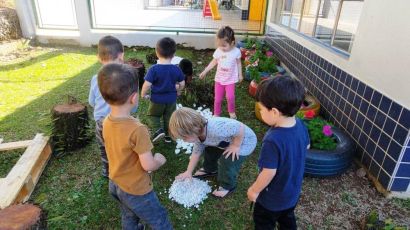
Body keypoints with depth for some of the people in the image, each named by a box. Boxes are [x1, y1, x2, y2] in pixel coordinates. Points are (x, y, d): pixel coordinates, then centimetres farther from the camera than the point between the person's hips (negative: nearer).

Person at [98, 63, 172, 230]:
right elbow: (148, 165, -27)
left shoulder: (107, 122, -10)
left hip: (115, 184, 7)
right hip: (136, 190, -7)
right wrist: (159, 160, -7)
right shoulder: (137, 129, -34)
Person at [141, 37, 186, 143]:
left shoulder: (154, 69, -20)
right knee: (169, 117, 20)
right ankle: (168, 135, 30)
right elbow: (182, 84, -1)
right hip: (171, 99, 3)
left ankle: (158, 130, -1)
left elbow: (147, 84, -21)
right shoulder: (176, 69, -10)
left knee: (153, 115, 20)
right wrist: (178, 90, 19)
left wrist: (143, 94, -3)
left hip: (157, 99, -3)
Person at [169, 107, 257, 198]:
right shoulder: (198, 134, -12)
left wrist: (236, 146, -26)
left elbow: (241, 128, -39)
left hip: (244, 142, -8)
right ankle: (210, 169, 44)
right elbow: (196, 152, 3)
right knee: (209, 150, 17)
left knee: (226, 162, -20)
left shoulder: (215, 129, -44)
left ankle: (227, 186, 8)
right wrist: (188, 172, 8)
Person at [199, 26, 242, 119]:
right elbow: (213, 62, 3)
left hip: (230, 79, -2)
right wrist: (205, 71, 2)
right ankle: (216, 114, 27)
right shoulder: (218, 51, -11)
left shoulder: (236, 51, -13)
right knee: (217, 98, 7)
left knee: (230, 97, -15)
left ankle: (232, 112, 13)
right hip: (219, 78, 2)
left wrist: (240, 75, 6)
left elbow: (238, 63, 2)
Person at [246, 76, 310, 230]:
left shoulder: (273, 140, -39)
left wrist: (254, 190, -13)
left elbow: (269, 172, -30)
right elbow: (306, 146, 4)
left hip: (273, 198, -6)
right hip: (293, 192, 7)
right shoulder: (300, 125, -15)